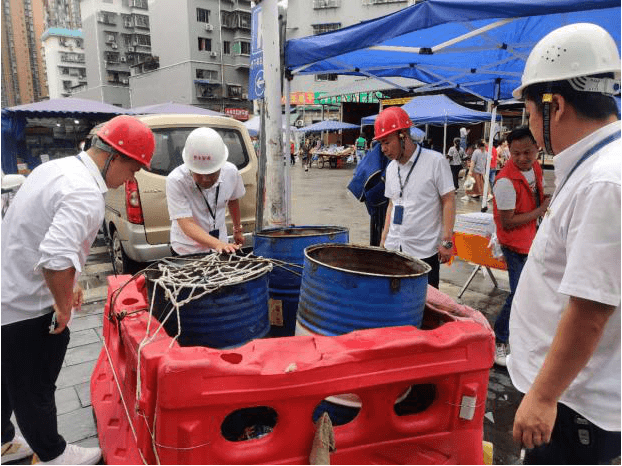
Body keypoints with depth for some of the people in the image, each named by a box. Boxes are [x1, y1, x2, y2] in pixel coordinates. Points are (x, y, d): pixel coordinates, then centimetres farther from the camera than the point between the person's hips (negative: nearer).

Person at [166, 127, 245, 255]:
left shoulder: (231, 172, -12)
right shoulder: (175, 181, -24)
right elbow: (186, 224, -30)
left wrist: (238, 229, 19)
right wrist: (217, 244, -44)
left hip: (221, 245, 2)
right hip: (186, 252, -2)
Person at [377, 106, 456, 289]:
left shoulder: (435, 161, -9)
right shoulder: (391, 167, 9)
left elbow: (448, 201, -8)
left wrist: (447, 241, -12)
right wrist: (383, 240, 13)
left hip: (425, 252, -5)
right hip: (393, 248, 5)